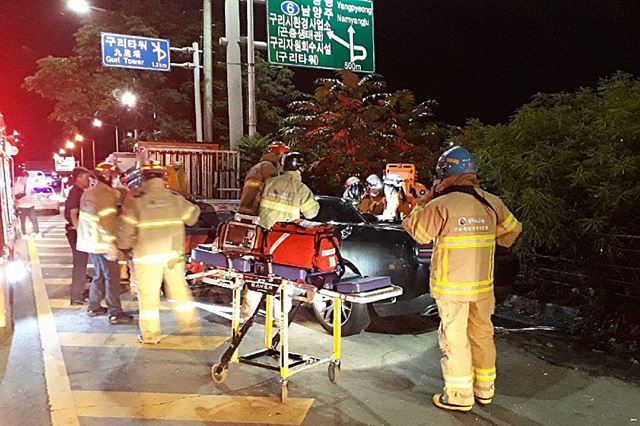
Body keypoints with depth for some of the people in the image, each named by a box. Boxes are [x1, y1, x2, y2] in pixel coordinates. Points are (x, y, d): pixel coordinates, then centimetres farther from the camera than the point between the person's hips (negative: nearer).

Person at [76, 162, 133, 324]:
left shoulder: (88, 193, 13)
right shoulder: (106, 194, -17)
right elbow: (105, 222, -23)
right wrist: (111, 245, -23)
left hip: (91, 241, 10)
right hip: (102, 242, -10)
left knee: (99, 274, 19)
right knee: (112, 276, -5)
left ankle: (94, 307, 27)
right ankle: (115, 313, -3)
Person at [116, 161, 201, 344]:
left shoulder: (135, 199, -6)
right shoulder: (175, 197, 2)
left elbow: (126, 226, -6)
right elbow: (192, 216, 13)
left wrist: (125, 247, 10)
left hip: (147, 255, -3)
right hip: (174, 253, 3)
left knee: (148, 294, 6)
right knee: (179, 289, 16)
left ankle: (151, 333, 13)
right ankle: (190, 323, 23)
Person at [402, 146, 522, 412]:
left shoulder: (441, 205, -16)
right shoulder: (491, 202, 1)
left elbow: (417, 232, -4)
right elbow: (511, 232, 13)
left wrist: (425, 201, 3)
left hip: (451, 286, -5)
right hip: (483, 284, 5)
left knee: (454, 338, 5)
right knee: (482, 334, 17)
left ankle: (459, 396, 13)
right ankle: (484, 389, 31)